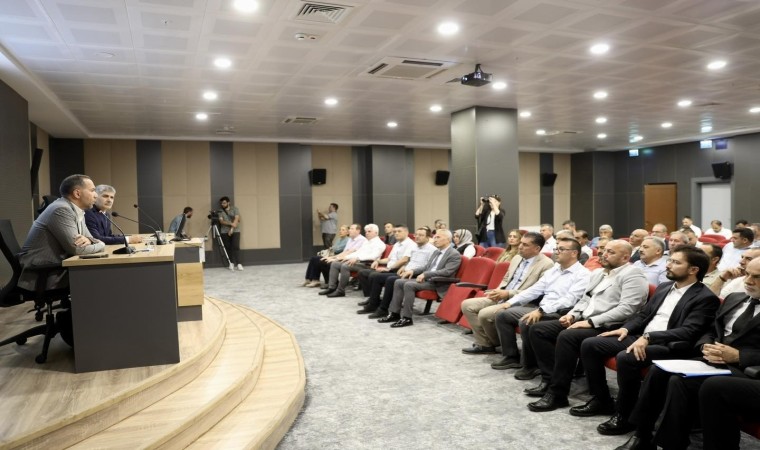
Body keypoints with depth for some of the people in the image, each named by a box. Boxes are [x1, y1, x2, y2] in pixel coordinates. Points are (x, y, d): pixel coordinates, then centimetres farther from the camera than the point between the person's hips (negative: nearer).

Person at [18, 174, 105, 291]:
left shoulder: (77, 211, 8)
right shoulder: (61, 210, -18)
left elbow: (91, 239, 10)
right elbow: (76, 248, -22)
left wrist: (88, 240, -14)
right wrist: (101, 245, -5)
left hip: (57, 269, 8)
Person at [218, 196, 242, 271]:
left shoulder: (234, 209, 2)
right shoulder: (220, 211, 6)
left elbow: (237, 219, -7)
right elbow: (221, 221, -5)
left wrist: (232, 228, -16)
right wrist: (230, 224, -20)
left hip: (235, 231, -2)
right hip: (225, 232, 2)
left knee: (236, 247, -11)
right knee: (228, 247, 1)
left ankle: (238, 263, -13)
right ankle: (231, 263, 8)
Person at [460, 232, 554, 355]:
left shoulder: (546, 264, -11)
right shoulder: (517, 258, 14)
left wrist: (508, 293, -19)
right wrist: (497, 291, 1)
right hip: (502, 298, 9)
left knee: (484, 314, -26)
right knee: (467, 305, -3)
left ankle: (498, 344, 2)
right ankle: (484, 344, 3)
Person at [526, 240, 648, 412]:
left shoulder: (633, 274, -8)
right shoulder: (597, 272, 19)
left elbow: (626, 309, -19)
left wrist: (591, 322, -22)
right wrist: (573, 315, 1)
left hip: (608, 327, -9)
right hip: (584, 321, 9)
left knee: (567, 337, -34)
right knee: (538, 329, -3)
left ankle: (557, 394, -22)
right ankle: (550, 379, -1)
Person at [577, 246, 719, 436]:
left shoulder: (706, 298, -7)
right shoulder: (663, 287, 17)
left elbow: (688, 332, -18)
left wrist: (649, 337, -28)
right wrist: (626, 328, 3)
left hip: (668, 346, -8)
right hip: (639, 337, 8)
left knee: (626, 357, -35)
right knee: (589, 345, -6)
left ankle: (624, 416, -15)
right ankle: (601, 399, 9)